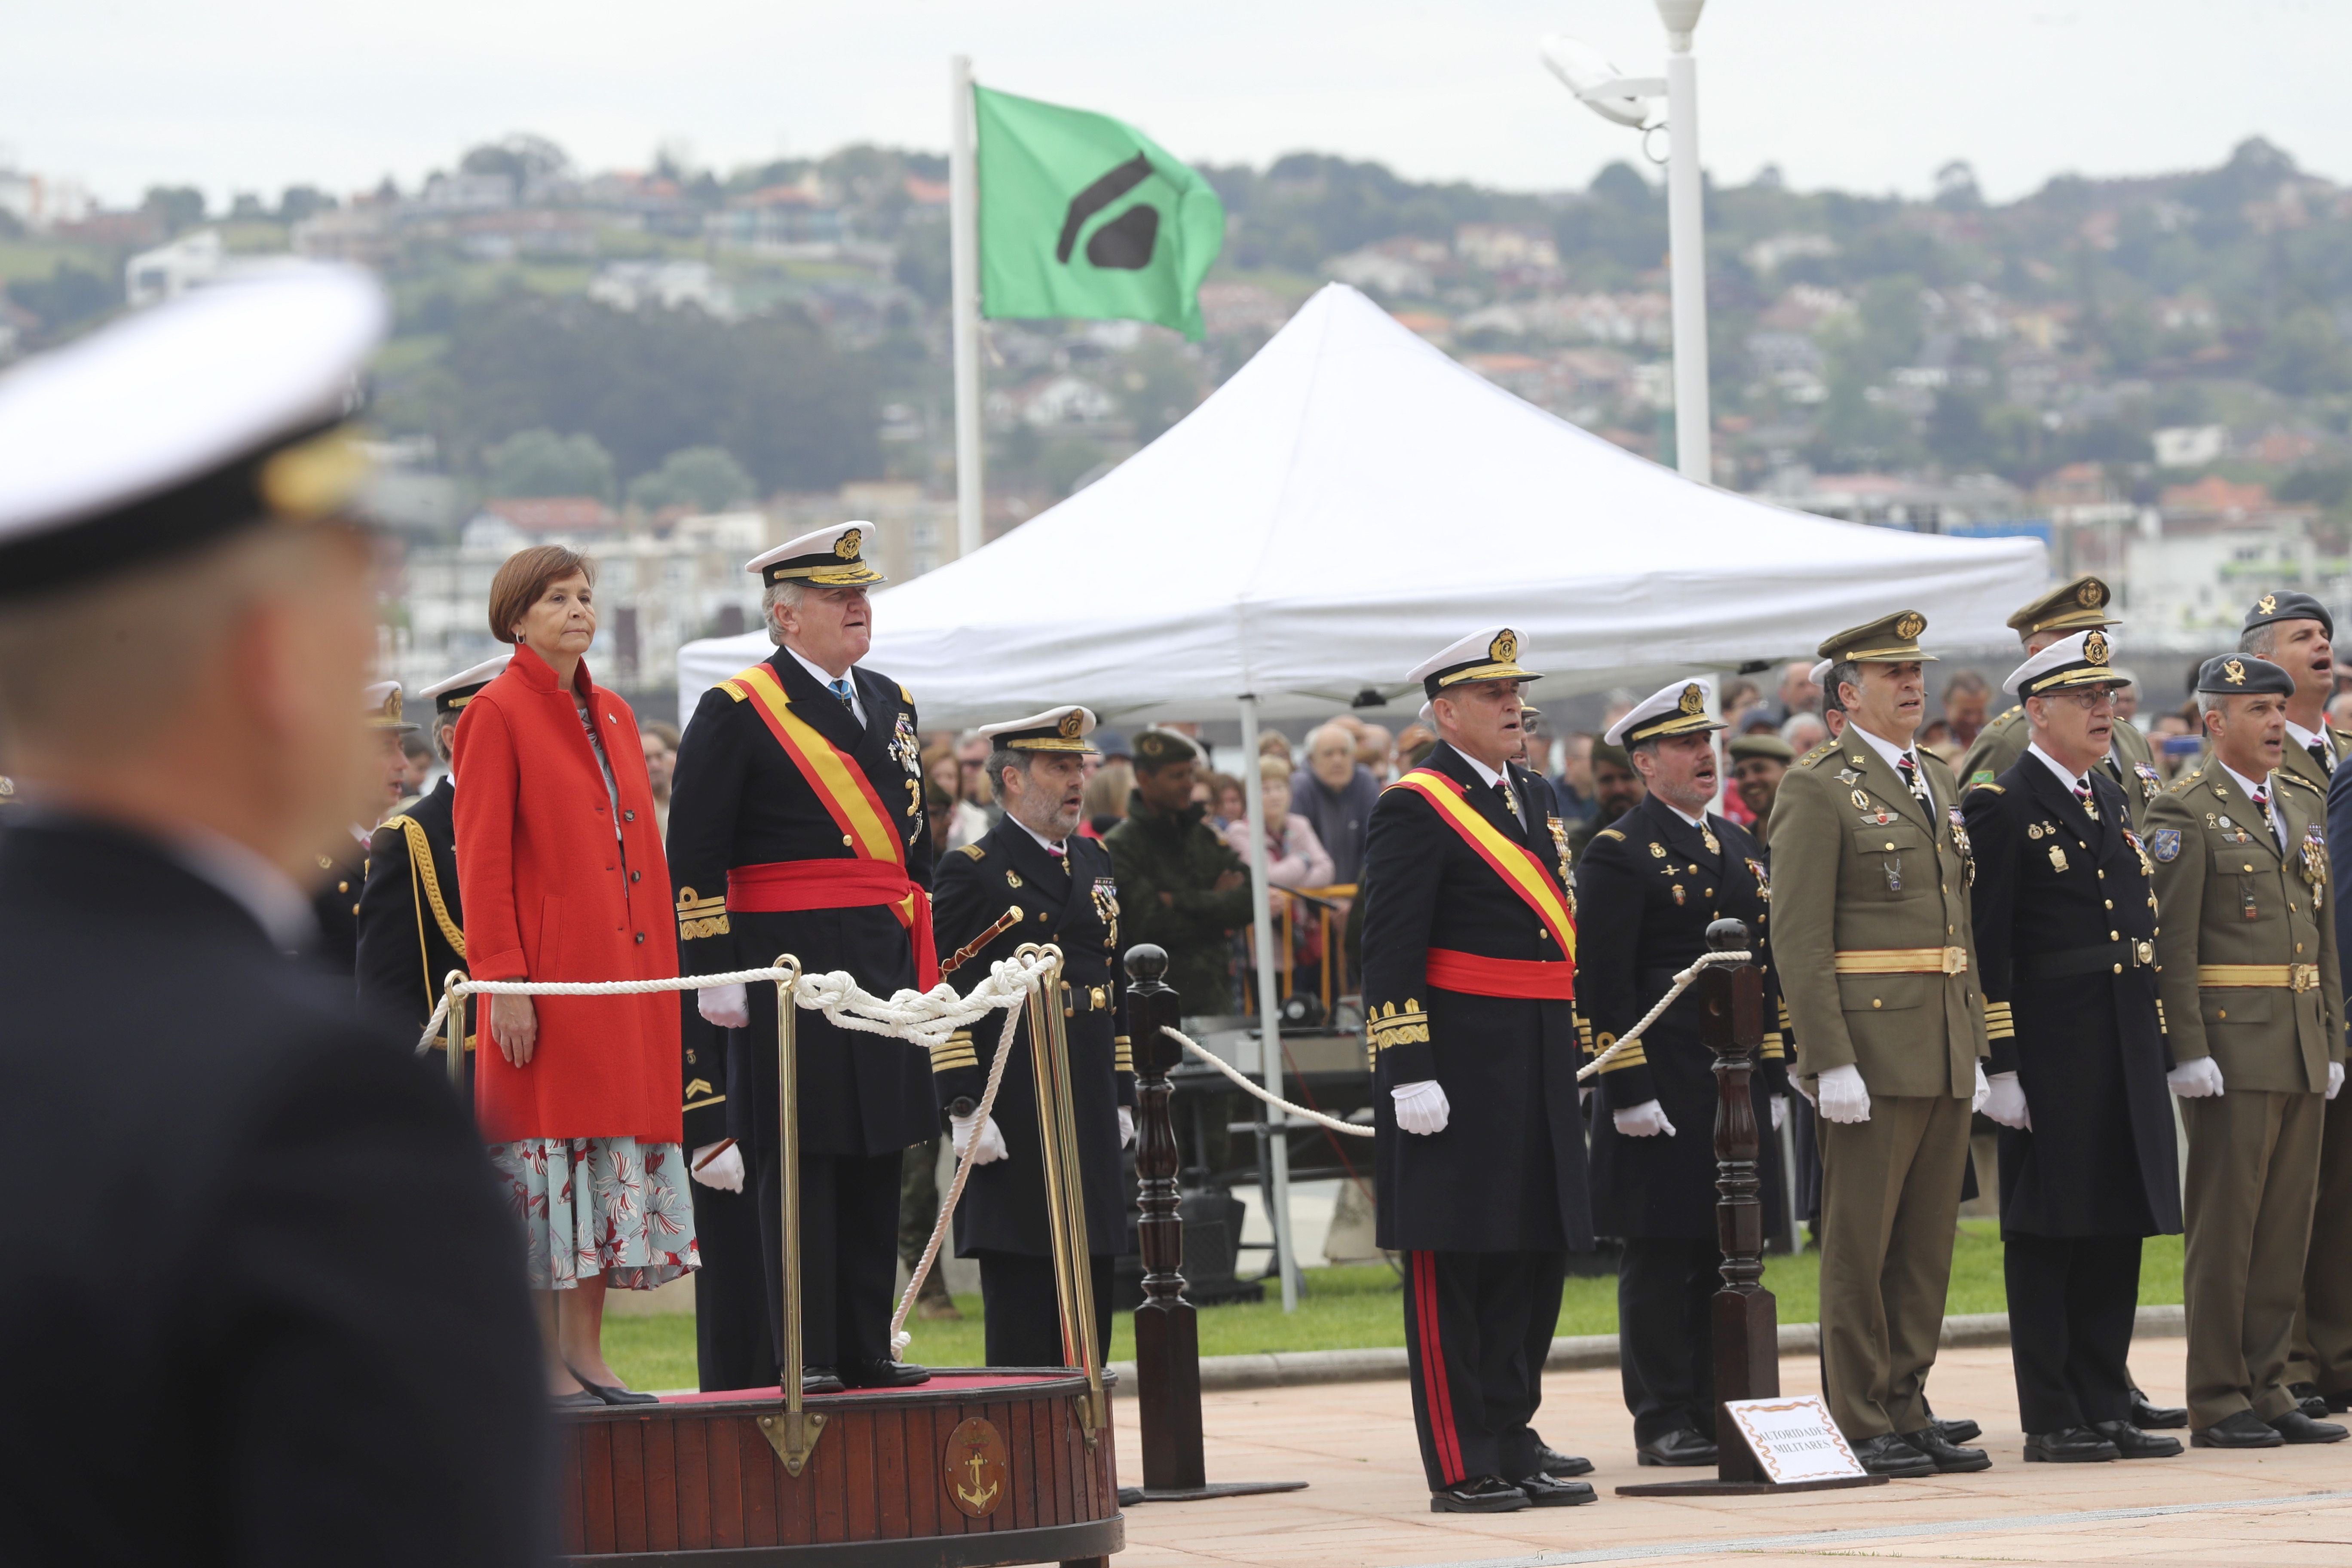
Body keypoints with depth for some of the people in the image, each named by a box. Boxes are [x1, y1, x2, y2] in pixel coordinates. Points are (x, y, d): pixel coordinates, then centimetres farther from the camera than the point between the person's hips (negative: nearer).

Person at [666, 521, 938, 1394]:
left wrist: (922, 963, 18)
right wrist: (714, 971, -13)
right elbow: (693, 855, -9)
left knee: (877, 1159, 8)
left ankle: (867, 1349, 14)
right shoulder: (735, 713, -6)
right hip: (789, 969, -7)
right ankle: (807, 1355, -1)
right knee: (800, 1159, -4)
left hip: (885, 966, 7)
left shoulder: (890, 705, 16)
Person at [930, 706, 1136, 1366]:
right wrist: (964, 1108, -15)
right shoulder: (971, 872, -5)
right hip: (1012, 1122, -7)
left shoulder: (1097, 866, 17)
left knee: (1091, 1287, 7)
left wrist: (1122, 1098, 17)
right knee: (1019, 1289, -5)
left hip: (1090, 1116, 7)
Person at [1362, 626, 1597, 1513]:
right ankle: (1461, 1468, -2)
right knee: (1452, 1268, -4)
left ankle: (1511, 1441, 21)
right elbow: (1390, 954, -15)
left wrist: (1567, 1052, 20)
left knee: (1535, 1257, 11)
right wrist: (1408, 1073, -20)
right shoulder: (1417, 809, -10)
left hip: (1538, 1069, 8)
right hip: (1459, 1069, -8)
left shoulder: (1536, 799, 16)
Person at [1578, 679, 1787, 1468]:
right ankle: (1663, 1423, 1)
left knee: (1727, 1251, 8)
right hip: (1663, 1089, -7)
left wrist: (1774, 1078, 15)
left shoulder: (1739, 847, 17)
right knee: (1661, 1253, -3)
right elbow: (1603, 984, -11)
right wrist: (1628, 1091, -16)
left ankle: (1717, 1409, 15)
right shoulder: (1619, 855, -6)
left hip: (1737, 1086, 7)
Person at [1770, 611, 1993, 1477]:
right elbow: (1798, 939, -12)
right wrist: (1831, 1063, -18)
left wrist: (1975, 1048, 16)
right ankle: (1860, 1427, 0)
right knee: (1859, 1243, -3)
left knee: (1927, 1243, 9)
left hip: (1944, 1057, 8)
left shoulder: (1938, 783, 17)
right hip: (1869, 1058, -7)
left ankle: (1907, 1412, 14)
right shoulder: (1818, 790, -7)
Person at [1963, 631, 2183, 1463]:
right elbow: (1985, 949, -12)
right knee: (2047, 1237, -2)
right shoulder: (2002, 807, -8)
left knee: (2118, 1233, 9)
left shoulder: (2112, 801, 16)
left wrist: (2155, 1047, 17)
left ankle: (2105, 1409, 15)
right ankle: (2052, 1423, 2)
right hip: (2052, 1060, -8)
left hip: (2127, 1059, 8)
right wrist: (1999, 1068, -16)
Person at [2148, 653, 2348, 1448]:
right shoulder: (2186, 811, -6)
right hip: (2232, 1047, -7)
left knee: (2286, 1230, 8)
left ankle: (2268, 1389, 13)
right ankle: (2217, 1403, -1)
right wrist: (2189, 1051, -17)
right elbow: (2172, 942, -11)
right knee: (2224, 1229, -4)